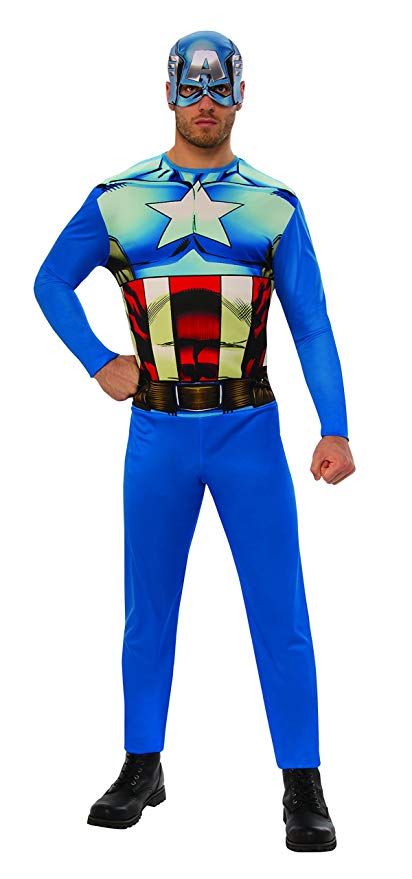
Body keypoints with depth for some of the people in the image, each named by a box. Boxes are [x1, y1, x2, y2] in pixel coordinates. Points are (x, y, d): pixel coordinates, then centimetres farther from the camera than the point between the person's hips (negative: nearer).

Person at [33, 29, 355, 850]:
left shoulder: (274, 206, 4)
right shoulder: (117, 200, 4)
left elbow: (311, 324, 1)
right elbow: (51, 282, 16)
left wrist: (334, 430, -9)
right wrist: (100, 362, 3)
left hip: (249, 430, -1)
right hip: (158, 434, 1)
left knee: (279, 611, -2)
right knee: (149, 609, 10)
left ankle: (303, 789, 6)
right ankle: (142, 768, 25)